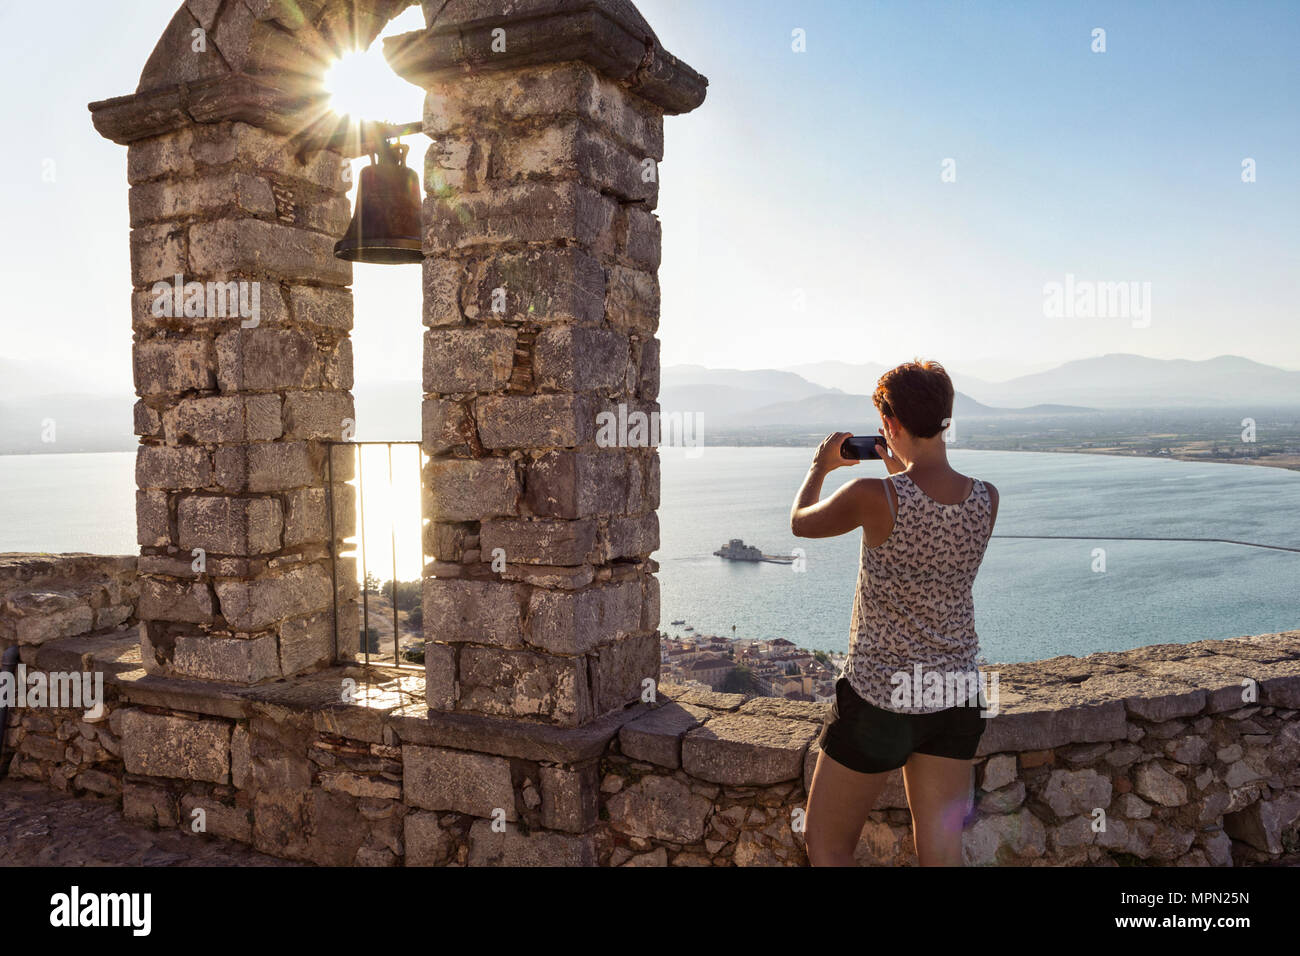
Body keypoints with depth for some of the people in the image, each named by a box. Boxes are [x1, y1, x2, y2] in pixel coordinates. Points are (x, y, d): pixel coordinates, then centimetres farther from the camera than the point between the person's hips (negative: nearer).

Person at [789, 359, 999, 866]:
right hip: (955, 694, 5)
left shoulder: (875, 497, -21)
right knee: (941, 854, 16)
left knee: (826, 845, 15)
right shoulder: (987, 499, -6)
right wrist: (902, 473, 22)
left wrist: (820, 467, 18)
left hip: (878, 698, -5)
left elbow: (801, 522, 0)